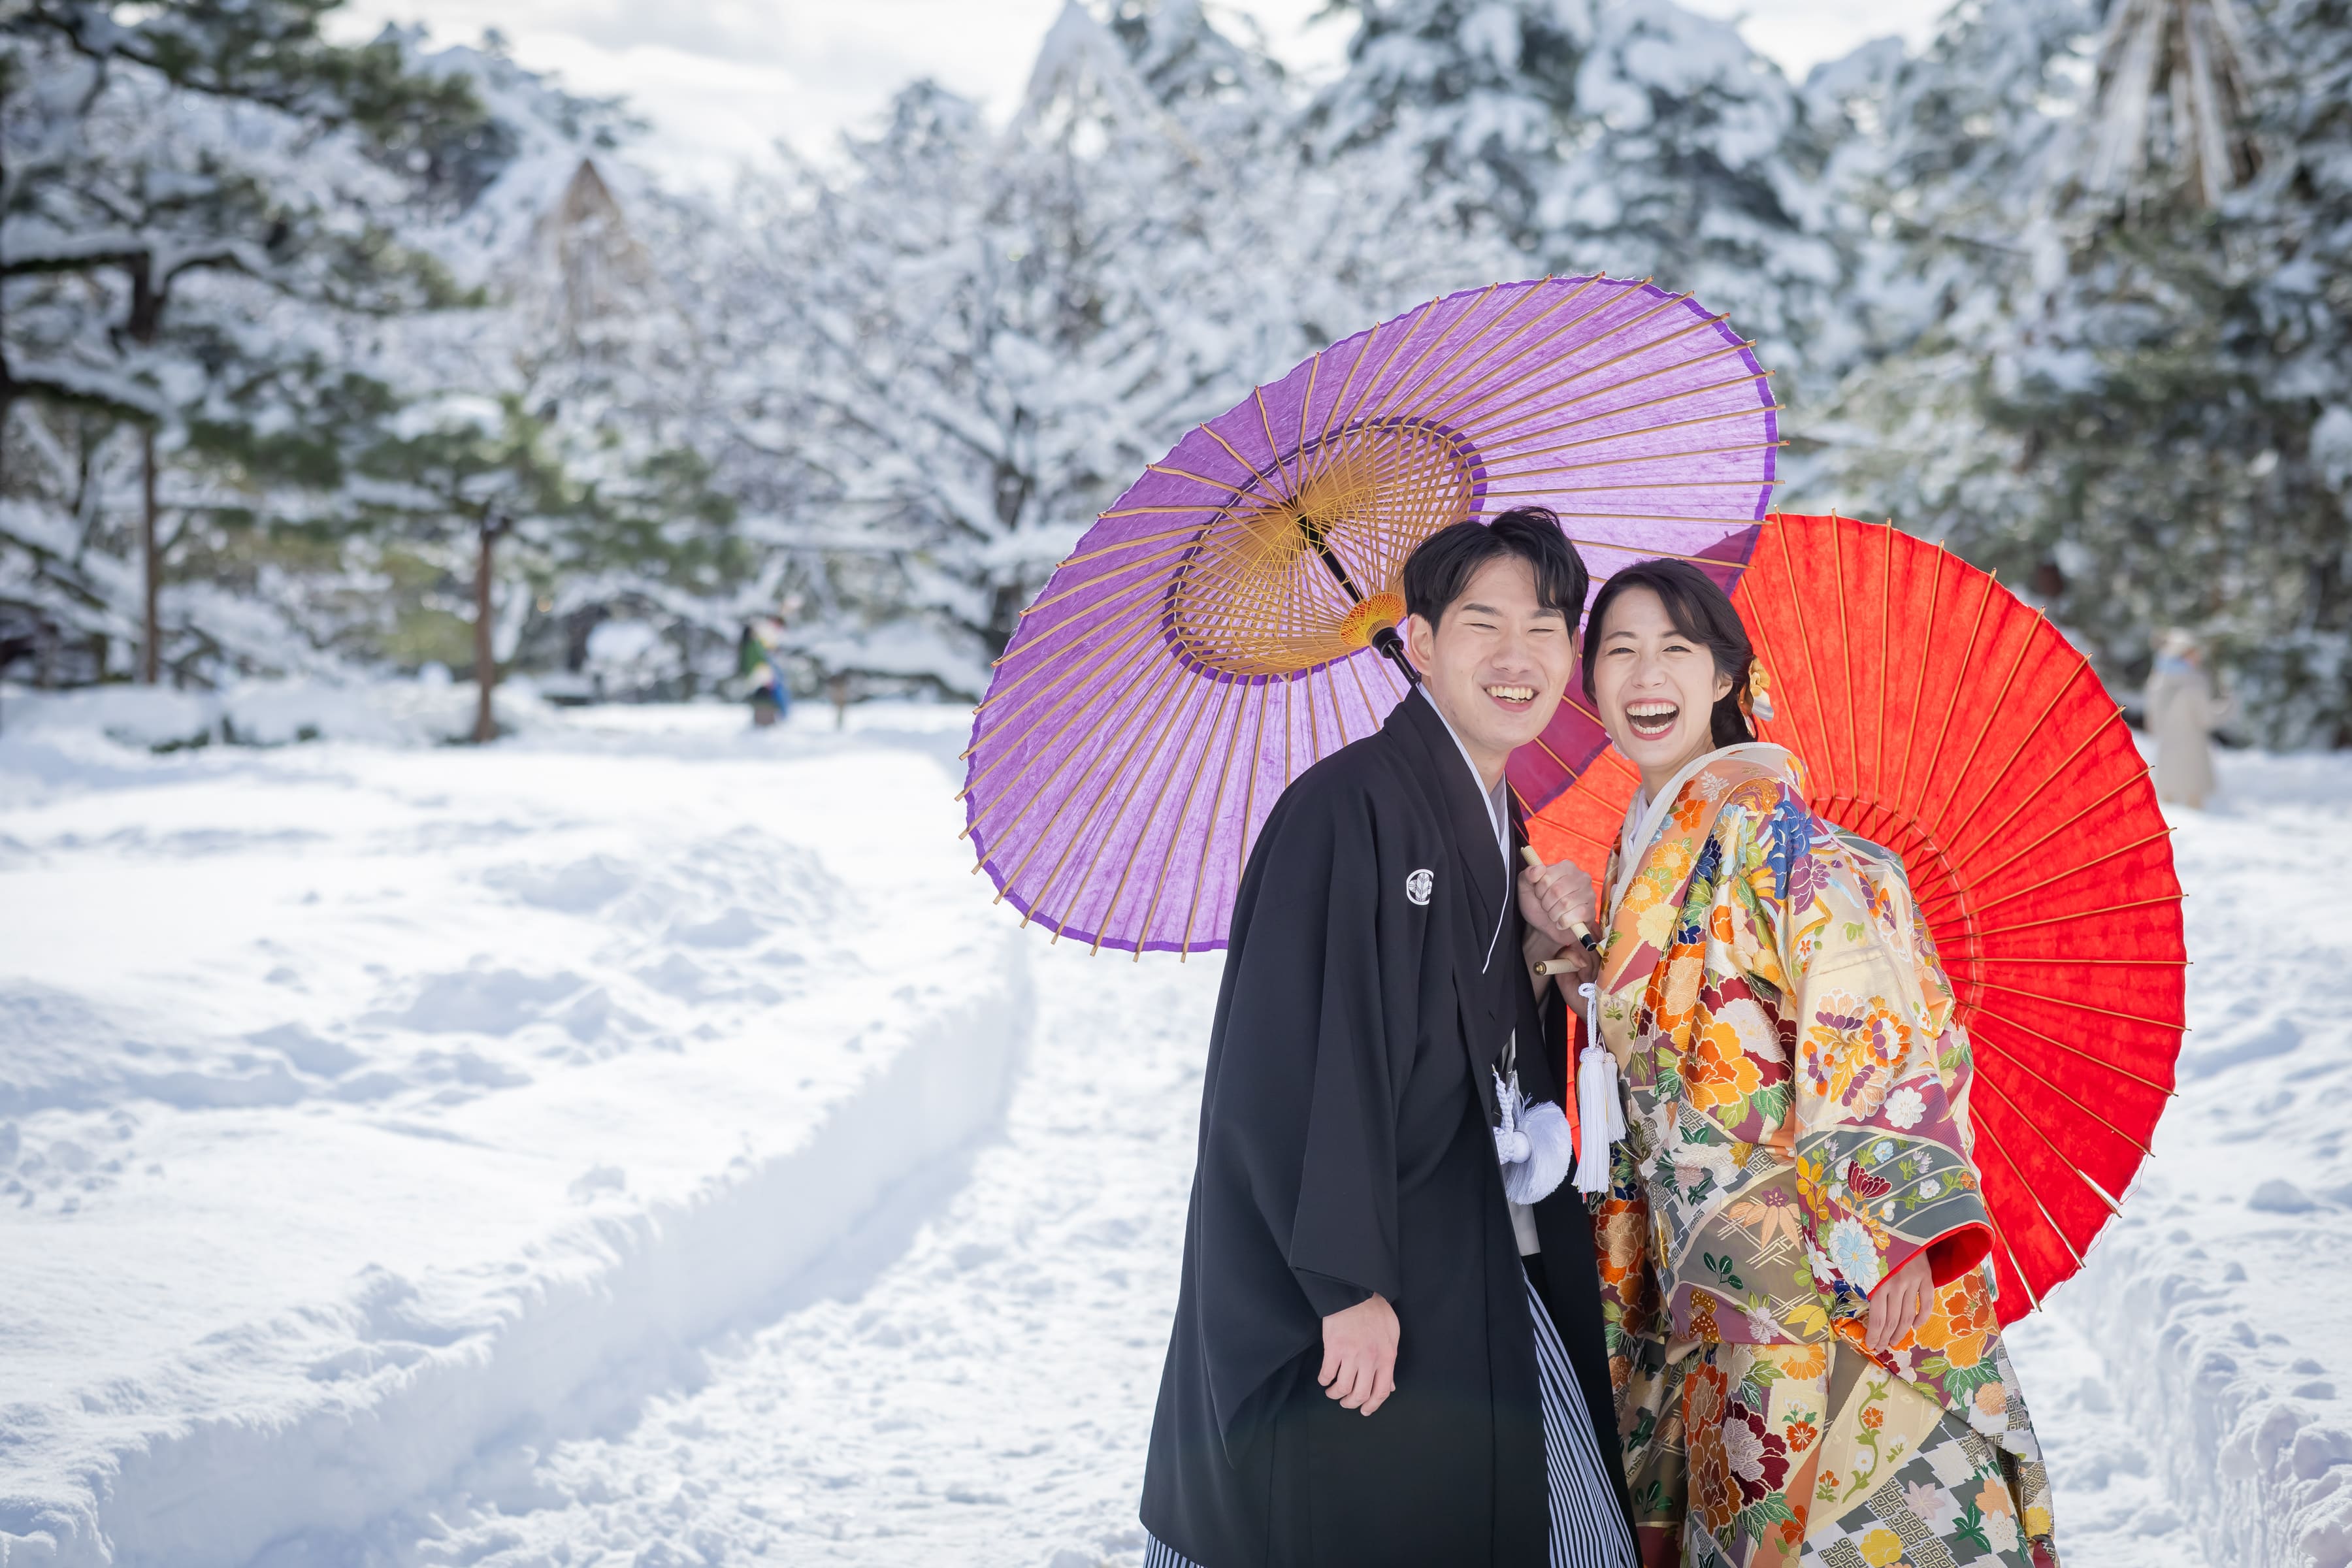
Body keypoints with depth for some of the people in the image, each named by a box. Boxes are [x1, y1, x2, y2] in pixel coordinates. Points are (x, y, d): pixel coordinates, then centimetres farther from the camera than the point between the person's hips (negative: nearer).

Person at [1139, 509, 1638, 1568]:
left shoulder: (1495, 822, 11)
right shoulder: (1349, 806, -16)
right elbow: (1308, 1059, -20)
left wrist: (1540, 945, -1)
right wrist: (1348, 1286, -21)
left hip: (1489, 1272, 8)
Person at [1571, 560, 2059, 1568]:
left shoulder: (1763, 820, -10)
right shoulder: (1642, 851, 15)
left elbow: (1879, 1027, -17)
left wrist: (1892, 1229, -23)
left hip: (1814, 1265, -8)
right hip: (1705, 1281, 8)